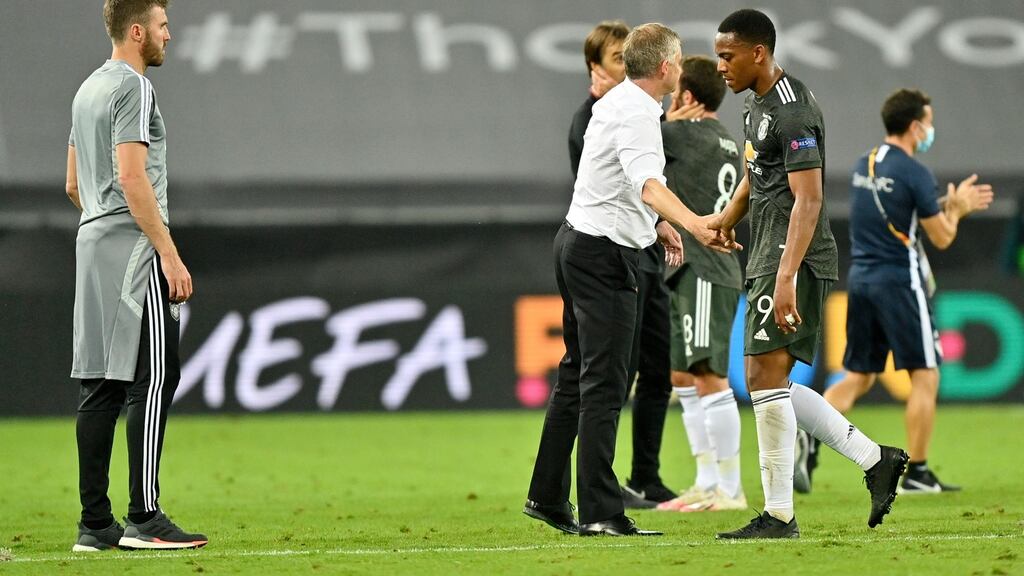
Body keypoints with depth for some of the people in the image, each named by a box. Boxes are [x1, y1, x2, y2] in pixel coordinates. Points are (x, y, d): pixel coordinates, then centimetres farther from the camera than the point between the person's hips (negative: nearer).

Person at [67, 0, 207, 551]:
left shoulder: (88, 90, 19)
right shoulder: (133, 87, -11)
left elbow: (74, 185, 23)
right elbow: (132, 178, -19)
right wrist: (169, 254, -20)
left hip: (92, 247, 10)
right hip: (134, 247, -10)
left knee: (100, 386, 7)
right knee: (151, 381, -9)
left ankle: (95, 524, 6)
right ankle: (143, 518, -12)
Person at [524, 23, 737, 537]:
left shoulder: (616, 103, 12)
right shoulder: (637, 114, -19)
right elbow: (648, 185, -38)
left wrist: (656, 225, 38)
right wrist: (694, 223, -53)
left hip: (579, 241, 10)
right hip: (604, 253, -10)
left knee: (578, 377, 17)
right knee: (604, 386, -11)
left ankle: (547, 497, 23)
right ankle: (600, 514, -13)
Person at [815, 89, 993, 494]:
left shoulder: (864, 166, 11)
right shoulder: (913, 173, -13)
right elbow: (941, 237, -9)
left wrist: (952, 204, 22)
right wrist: (956, 207, 11)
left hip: (860, 278, 7)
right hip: (898, 280, -7)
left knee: (858, 377, 12)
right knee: (925, 376, 2)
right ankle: (916, 473, 2)